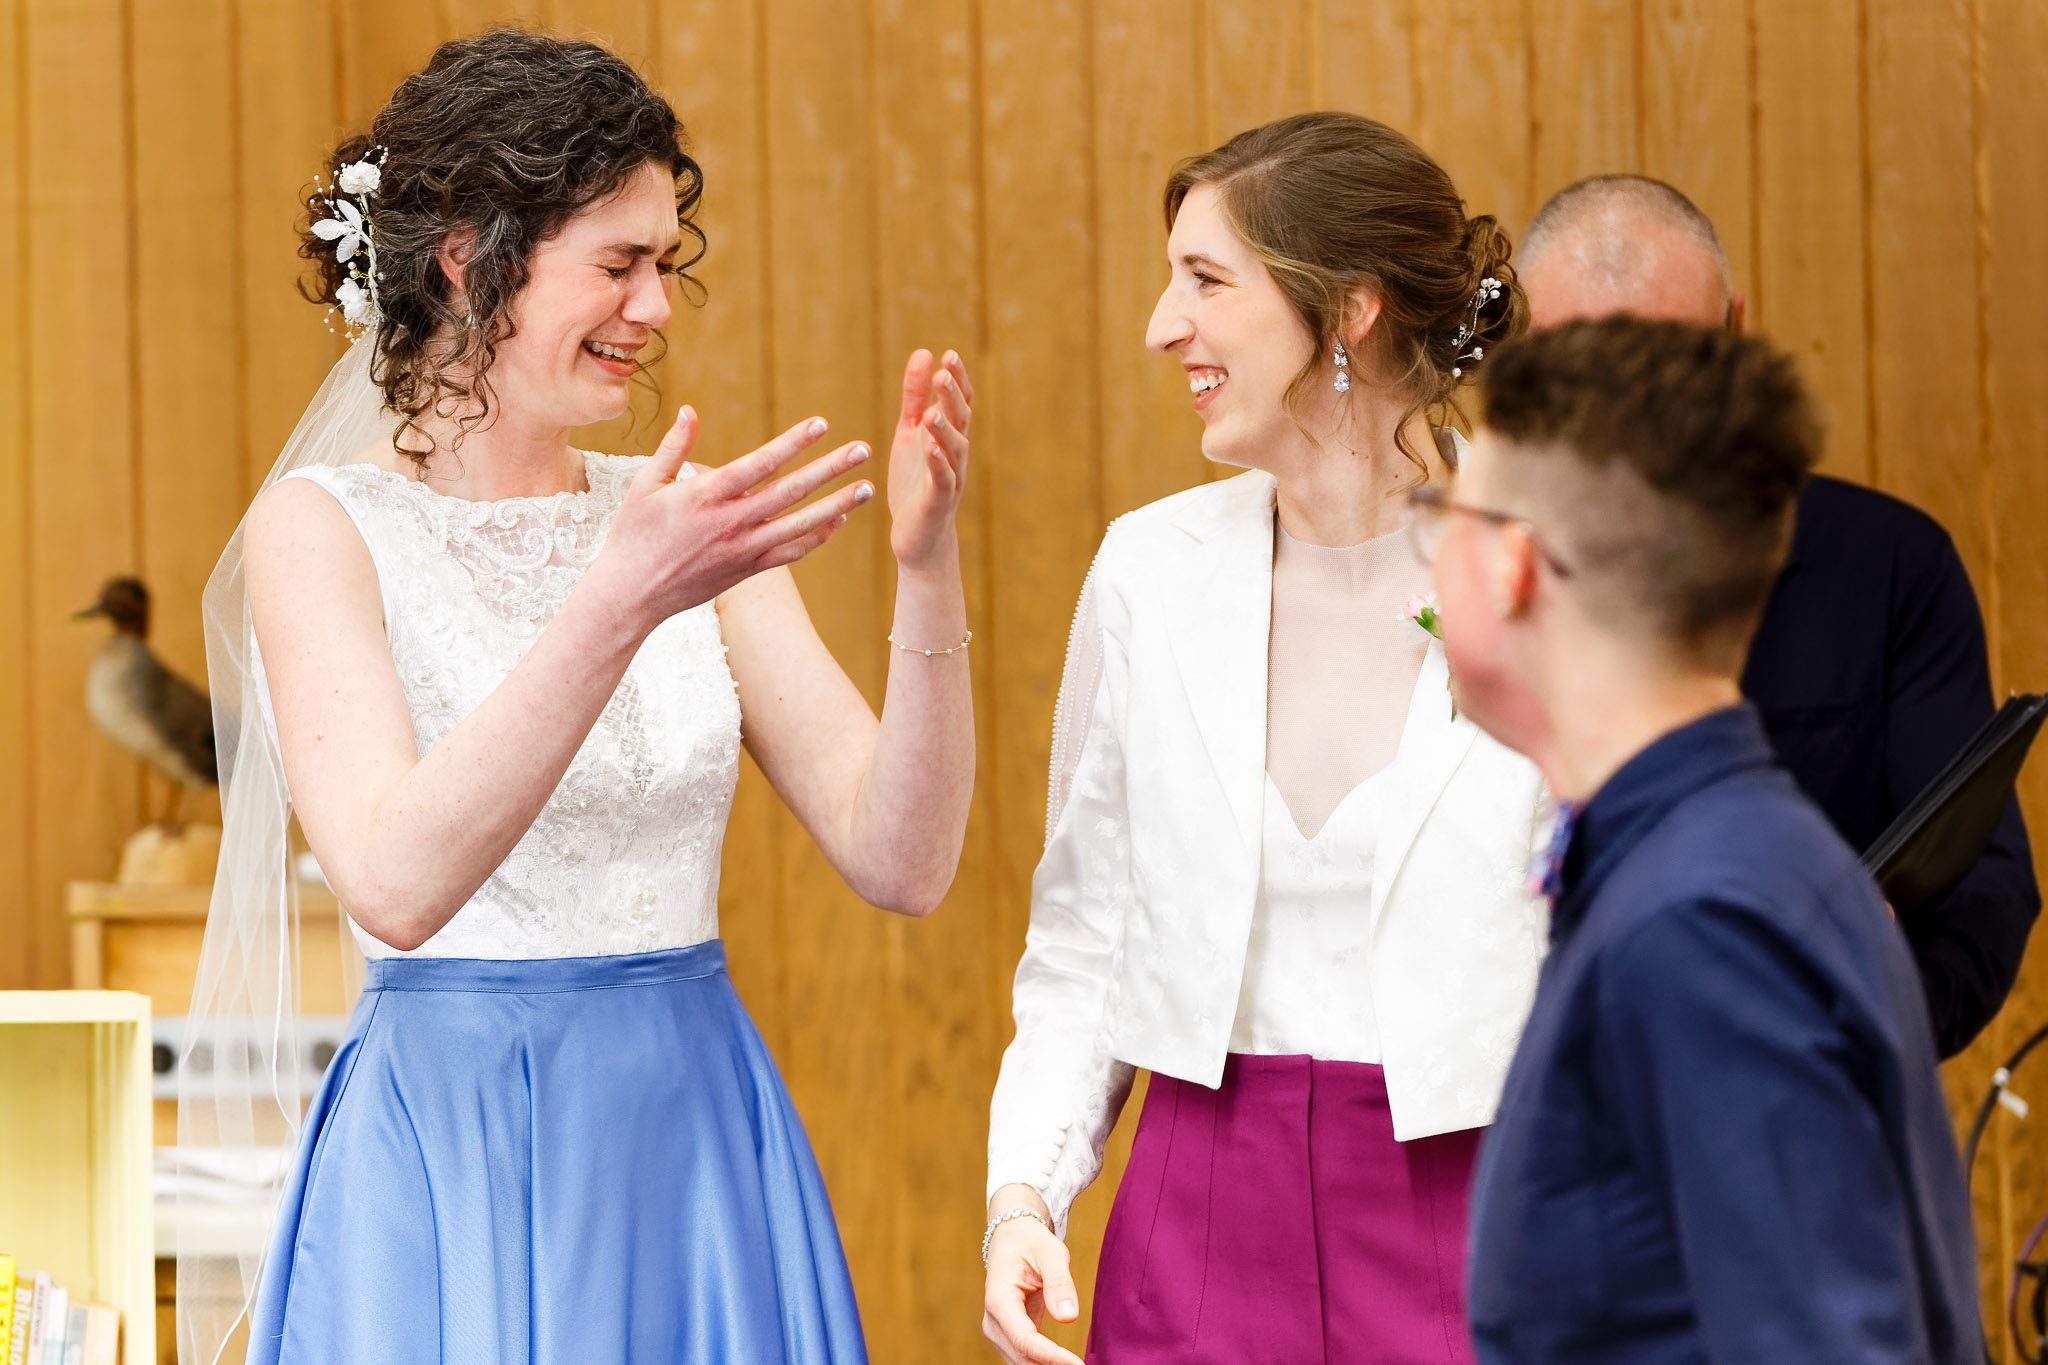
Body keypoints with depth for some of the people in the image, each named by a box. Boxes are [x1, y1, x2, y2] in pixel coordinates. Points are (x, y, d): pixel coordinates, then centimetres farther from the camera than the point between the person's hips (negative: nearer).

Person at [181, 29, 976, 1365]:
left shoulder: (684, 516, 6)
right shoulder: (326, 527, -7)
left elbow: (901, 861, 0)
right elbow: (397, 881, -23)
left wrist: (927, 572, -13)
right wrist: (622, 606, -31)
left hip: (706, 1144, 4)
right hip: (455, 1152, -4)